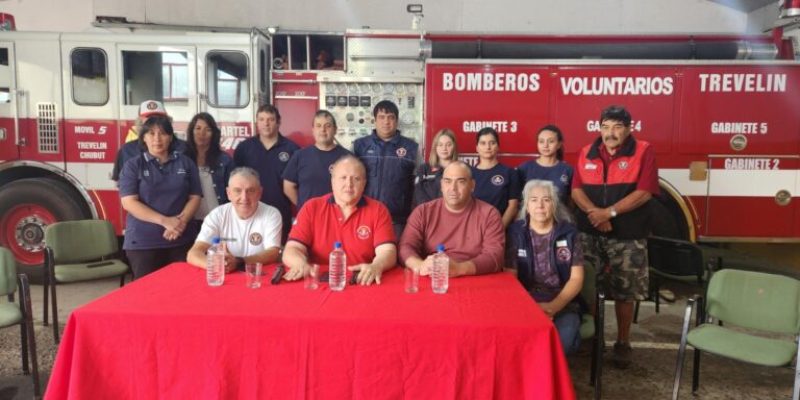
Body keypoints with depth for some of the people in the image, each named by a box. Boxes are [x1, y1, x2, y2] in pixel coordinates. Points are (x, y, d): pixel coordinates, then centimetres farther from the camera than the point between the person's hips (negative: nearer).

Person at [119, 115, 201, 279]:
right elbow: (129, 202, -7)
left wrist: (181, 221, -14)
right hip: (142, 242, -1)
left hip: (181, 240, 2)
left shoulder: (186, 163, 7)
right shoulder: (133, 165, 2)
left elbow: (195, 197, 5)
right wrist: (165, 221, -17)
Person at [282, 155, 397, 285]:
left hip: (362, 284, 1)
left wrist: (376, 267, -32)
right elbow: (292, 249, -2)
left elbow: (388, 252, -9)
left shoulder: (378, 210, 2)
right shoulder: (311, 208, 4)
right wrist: (301, 265, -26)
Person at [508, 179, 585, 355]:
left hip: (563, 302, 1)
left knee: (563, 341, -31)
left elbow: (576, 278, 2)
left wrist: (553, 307, -14)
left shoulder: (568, 232, 6)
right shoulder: (516, 232, 5)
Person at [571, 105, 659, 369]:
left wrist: (609, 212, -18)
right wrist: (594, 213, -17)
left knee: (624, 292, 6)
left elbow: (644, 192, -12)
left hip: (628, 236, -3)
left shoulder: (643, 152, -3)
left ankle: (622, 343, 22)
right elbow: (576, 190, 1)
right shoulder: (586, 153, 7)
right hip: (589, 233, 3)